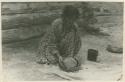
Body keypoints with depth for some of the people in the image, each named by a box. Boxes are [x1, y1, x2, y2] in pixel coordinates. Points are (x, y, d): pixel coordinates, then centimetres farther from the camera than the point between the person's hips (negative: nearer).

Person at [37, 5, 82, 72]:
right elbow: (52, 43, -29)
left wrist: (75, 55, -27)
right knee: (54, 60, -23)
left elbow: (77, 41, -13)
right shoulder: (56, 24, -32)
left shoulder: (74, 26, -20)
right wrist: (59, 56, -38)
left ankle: (69, 57, -8)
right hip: (49, 43, -4)